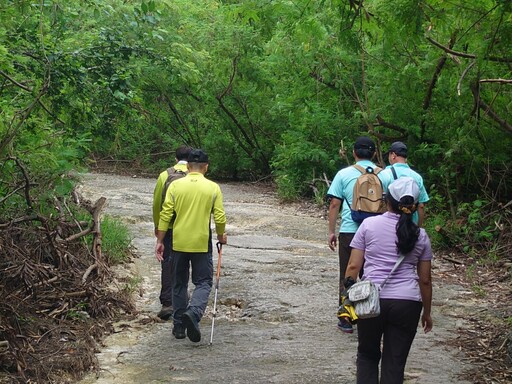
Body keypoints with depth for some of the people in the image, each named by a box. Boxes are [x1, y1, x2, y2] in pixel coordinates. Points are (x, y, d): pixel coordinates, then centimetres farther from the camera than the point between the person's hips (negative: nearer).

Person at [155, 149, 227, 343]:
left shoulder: (175, 185, -2)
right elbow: (220, 217, -4)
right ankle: (193, 312, -21)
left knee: (180, 284, 15)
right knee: (203, 283, 7)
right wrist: (221, 236, 16)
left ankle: (179, 326, 18)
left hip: (179, 243, 2)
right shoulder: (213, 188, -4)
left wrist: (160, 241, 2)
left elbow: (165, 215, -5)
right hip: (202, 244, -2)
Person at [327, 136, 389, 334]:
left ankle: (346, 319, 11)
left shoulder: (344, 174, 0)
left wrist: (331, 232, 7)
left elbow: (334, 204, 0)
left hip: (349, 231, -1)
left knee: (347, 277, 9)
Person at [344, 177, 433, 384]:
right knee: (394, 363, 8)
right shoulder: (420, 235, 7)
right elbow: (425, 279, 11)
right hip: (407, 303, 1)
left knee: (367, 355, 18)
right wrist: (427, 312, 21)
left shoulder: (369, 224, 2)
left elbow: (353, 266, -1)